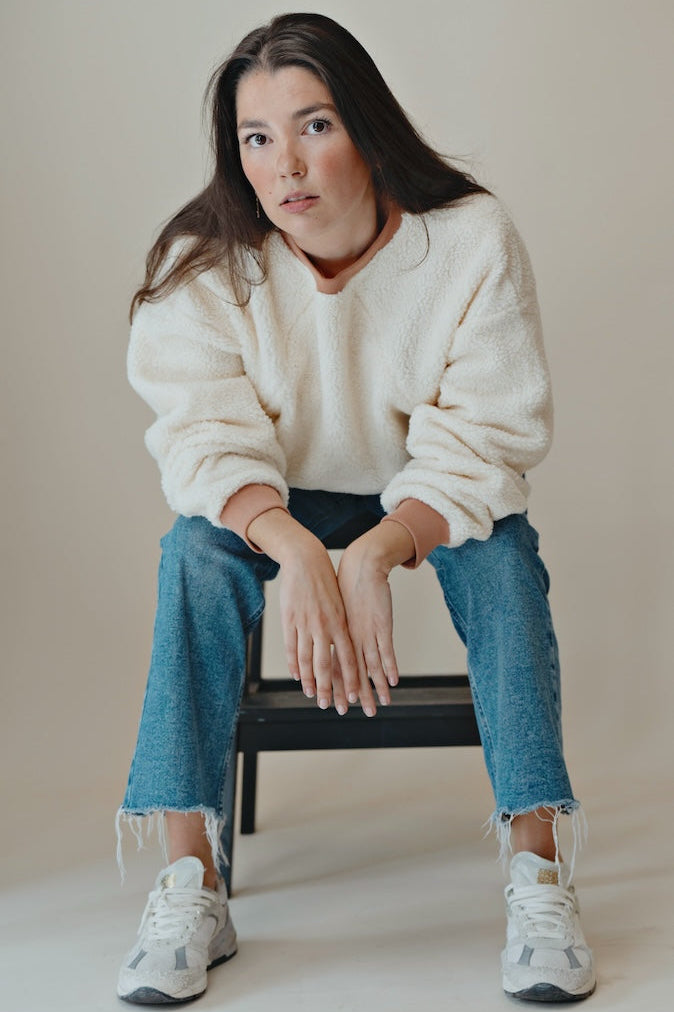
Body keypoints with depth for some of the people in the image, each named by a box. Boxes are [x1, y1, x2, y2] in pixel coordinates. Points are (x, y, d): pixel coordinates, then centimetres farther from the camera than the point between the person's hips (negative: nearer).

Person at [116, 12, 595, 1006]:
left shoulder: (474, 239, -21)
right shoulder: (204, 260, -17)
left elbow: (480, 445, -22)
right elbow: (208, 437, -21)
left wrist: (377, 552, -40)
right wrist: (294, 549, -42)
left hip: (435, 495, 0)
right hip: (279, 501, 1)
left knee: (502, 549, -31)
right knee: (197, 547, -28)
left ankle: (537, 876, -28)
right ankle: (191, 890, -29)